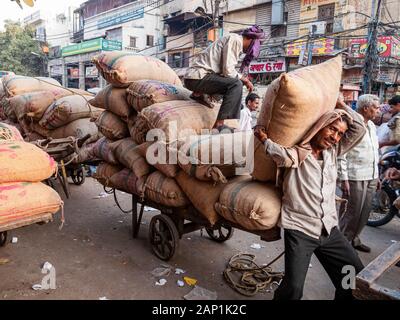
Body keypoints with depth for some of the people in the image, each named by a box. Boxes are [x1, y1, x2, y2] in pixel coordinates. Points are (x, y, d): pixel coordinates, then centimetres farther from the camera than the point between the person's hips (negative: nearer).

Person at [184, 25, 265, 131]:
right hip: (197, 77, -10)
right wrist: (244, 79, -4)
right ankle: (219, 124, -22)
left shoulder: (236, 42, 20)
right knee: (236, 84, -21)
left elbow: (225, 70, 14)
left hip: (196, 77, 10)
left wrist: (243, 79, 5)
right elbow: (228, 71, -18)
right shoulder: (235, 39, -9)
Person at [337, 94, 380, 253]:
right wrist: (343, 178, -18)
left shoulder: (371, 125, 15)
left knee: (365, 212, 15)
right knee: (352, 212, 0)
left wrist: (376, 175, 19)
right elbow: (341, 154, -16)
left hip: (371, 177, 9)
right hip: (355, 178, -9)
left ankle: (354, 239, 31)